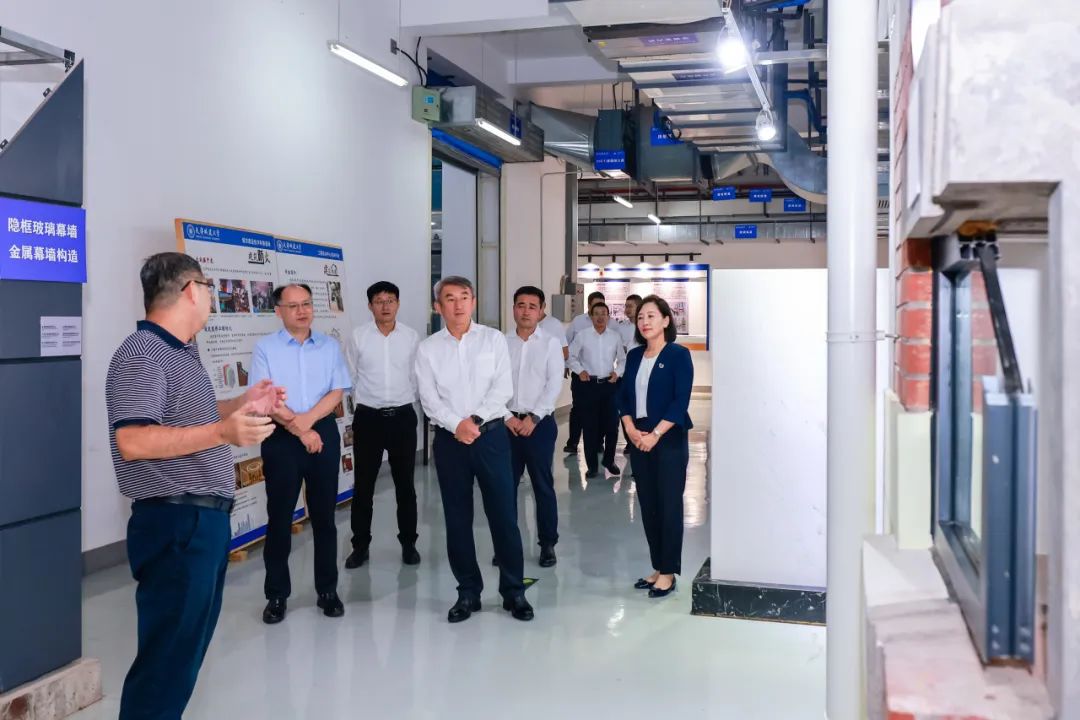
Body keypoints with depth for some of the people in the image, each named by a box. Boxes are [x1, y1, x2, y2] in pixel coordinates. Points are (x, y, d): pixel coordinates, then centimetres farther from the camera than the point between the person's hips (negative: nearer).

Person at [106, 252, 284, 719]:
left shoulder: (182, 353, 15)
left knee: (189, 646, 20)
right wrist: (223, 432, -33)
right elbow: (132, 441, -28)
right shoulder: (142, 355, -17)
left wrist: (243, 404, 22)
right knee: (168, 655, -3)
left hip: (205, 519, 10)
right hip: (176, 524, -10)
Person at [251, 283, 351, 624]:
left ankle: (327, 590, 19)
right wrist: (299, 430, -12)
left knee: (324, 515, 8)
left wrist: (305, 419, -14)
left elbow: (336, 393, 0)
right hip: (281, 439, -2)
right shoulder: (265, 348, -1)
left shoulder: (329, 346, 7)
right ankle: (277, 594, 15)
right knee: (279, 517, 4)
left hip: (324, 434, 2)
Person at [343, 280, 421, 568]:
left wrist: (401, 400, 8)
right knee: (363, 485, 6)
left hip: (403, 417, 1)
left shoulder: (411, 336, -1)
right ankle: (360, 545, 18)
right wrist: (365, 400, 8)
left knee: (405, 484, 9)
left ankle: (408, 543, 21)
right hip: (368, 418, 0)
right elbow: (349, 378, 4)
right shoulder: (358, 336, -3)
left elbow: (416, 377, 6)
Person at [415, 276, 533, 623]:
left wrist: (476, 420, -15)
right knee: (457, 518, 8)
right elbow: (429, 399, -3)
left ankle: (514, 591, 13)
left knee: (504, 514, 1)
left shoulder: (493, 339, 2)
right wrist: (457, 425, -16)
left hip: (490, 435, -1)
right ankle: (468, 592, 20)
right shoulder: (428, 348, 4)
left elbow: (503, 389, -5)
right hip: (449, 439, 1)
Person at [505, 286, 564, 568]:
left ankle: (548, 544, 15)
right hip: (507, 422, 2)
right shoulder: (502, 343, 4)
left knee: (543, 485, 4)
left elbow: (554, 384, -7)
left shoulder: (551, 343, -1)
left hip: (540, 422, -2)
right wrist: (507, 417, -9)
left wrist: (533, 418, -13)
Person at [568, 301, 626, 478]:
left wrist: (617, 372, -3)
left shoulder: (616, 336, 4)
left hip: (610, 384, 2)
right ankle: (592, 465, 12)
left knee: (612, 424, 5)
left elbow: (622, 359, 13)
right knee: (590, 426, 2)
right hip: (589, 384, -1)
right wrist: (579, 371, -5)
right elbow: (571, 356, 8)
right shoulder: (582, 335, -1)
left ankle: (609, 460, 25)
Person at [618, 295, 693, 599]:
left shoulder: (678, 355, -6)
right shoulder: (634, 356, 11)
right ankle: (657, 568, 20)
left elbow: (680, 401, -13)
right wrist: (630, 428, -6)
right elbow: (624, 395, 10)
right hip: (639, 440, 6)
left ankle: (668, 573, 9)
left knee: (669, 505, -1)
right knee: (647, 505, 9)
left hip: (669, 441, -6)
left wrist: (655, 434, -17)